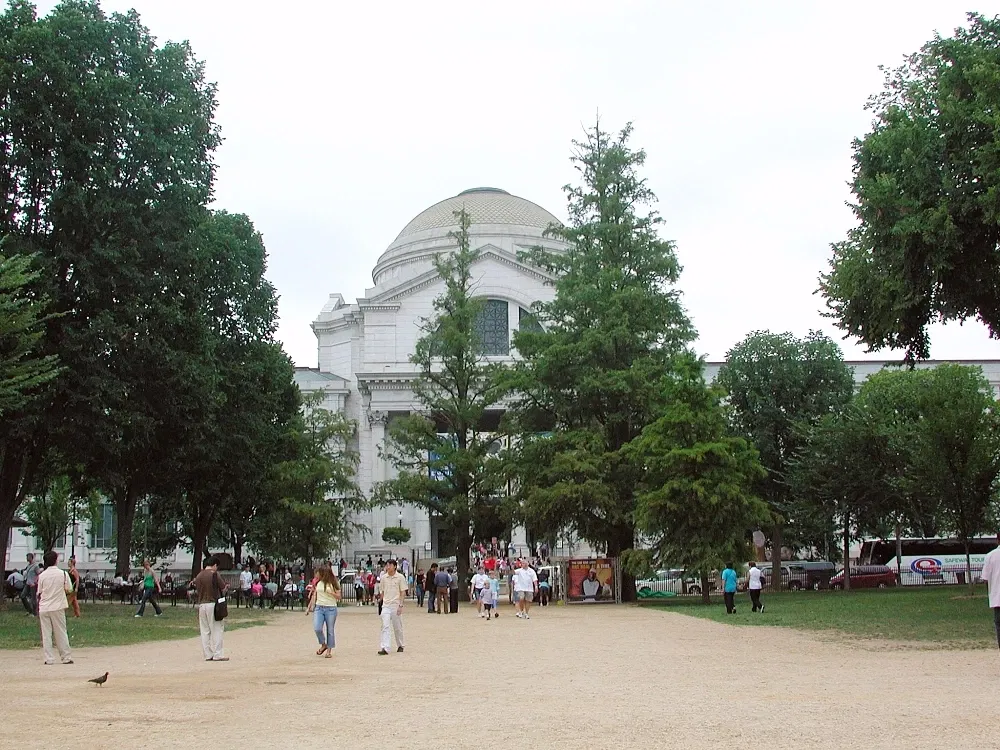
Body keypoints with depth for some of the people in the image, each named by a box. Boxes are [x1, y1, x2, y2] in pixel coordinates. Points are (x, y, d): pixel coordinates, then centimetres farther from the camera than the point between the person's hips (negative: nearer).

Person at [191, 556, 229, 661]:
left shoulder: (198, 576, 7)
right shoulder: (214, 574, -10)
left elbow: (197, 591, 12)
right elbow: (224, 588, -7)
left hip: (201, 604, 6)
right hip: (213, 604, -6)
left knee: (205, 631, 9)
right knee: (217, 630, 1)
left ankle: (208, 655, 10)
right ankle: (217, 654, 0)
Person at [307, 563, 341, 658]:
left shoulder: (334, 583, -2)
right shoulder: (318, 582, 8)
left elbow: (338, 597, -1)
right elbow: (314, 595, 16)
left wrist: (331, 592, -17)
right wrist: (311, 606, 11)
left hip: (331, 608, -3)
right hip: (319, 608, 3)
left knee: (330, 630, 2)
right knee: (317, 628, -12)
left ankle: (329, 650, 12)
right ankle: (323, 645, 11)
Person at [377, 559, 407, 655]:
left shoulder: (400, 577, -3)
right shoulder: (383, 577, 7)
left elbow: (403, 592, -4)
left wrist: (400, 605, -10)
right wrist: (381, 600, 9)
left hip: (396, 605, -2)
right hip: (386, 606, 2)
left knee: (397, 628, 9)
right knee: (385, 626, -11)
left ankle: (400, 646, 27)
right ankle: (384, 648, -17)